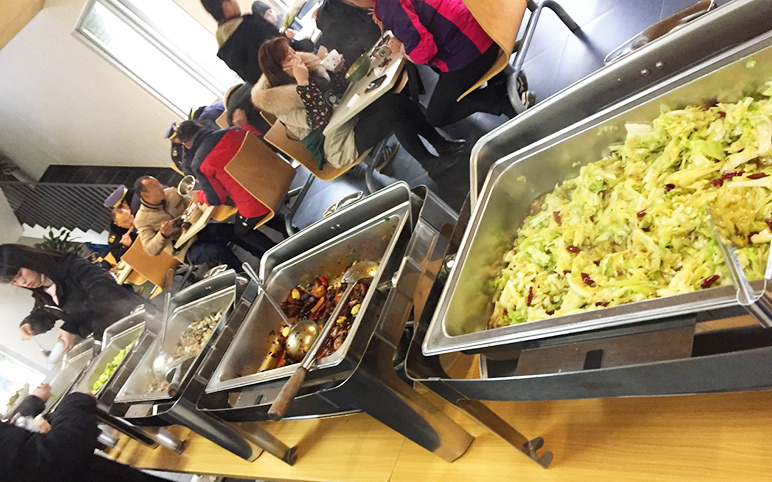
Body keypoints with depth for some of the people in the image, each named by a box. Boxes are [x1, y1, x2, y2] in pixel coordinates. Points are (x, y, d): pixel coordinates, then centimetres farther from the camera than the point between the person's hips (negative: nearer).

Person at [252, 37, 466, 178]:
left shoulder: (307, 64, 4)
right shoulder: (280, 103, -16)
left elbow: (339, 90, 10)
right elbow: (319, 120, -26)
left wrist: (335, 67, -9)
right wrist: (303, 83, -30)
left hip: (348, 115, 8)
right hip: (337, 143, -8)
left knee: (398, 99, -12)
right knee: (392, 113, -24)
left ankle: (440, 143, -4)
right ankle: (430, 163, -13)